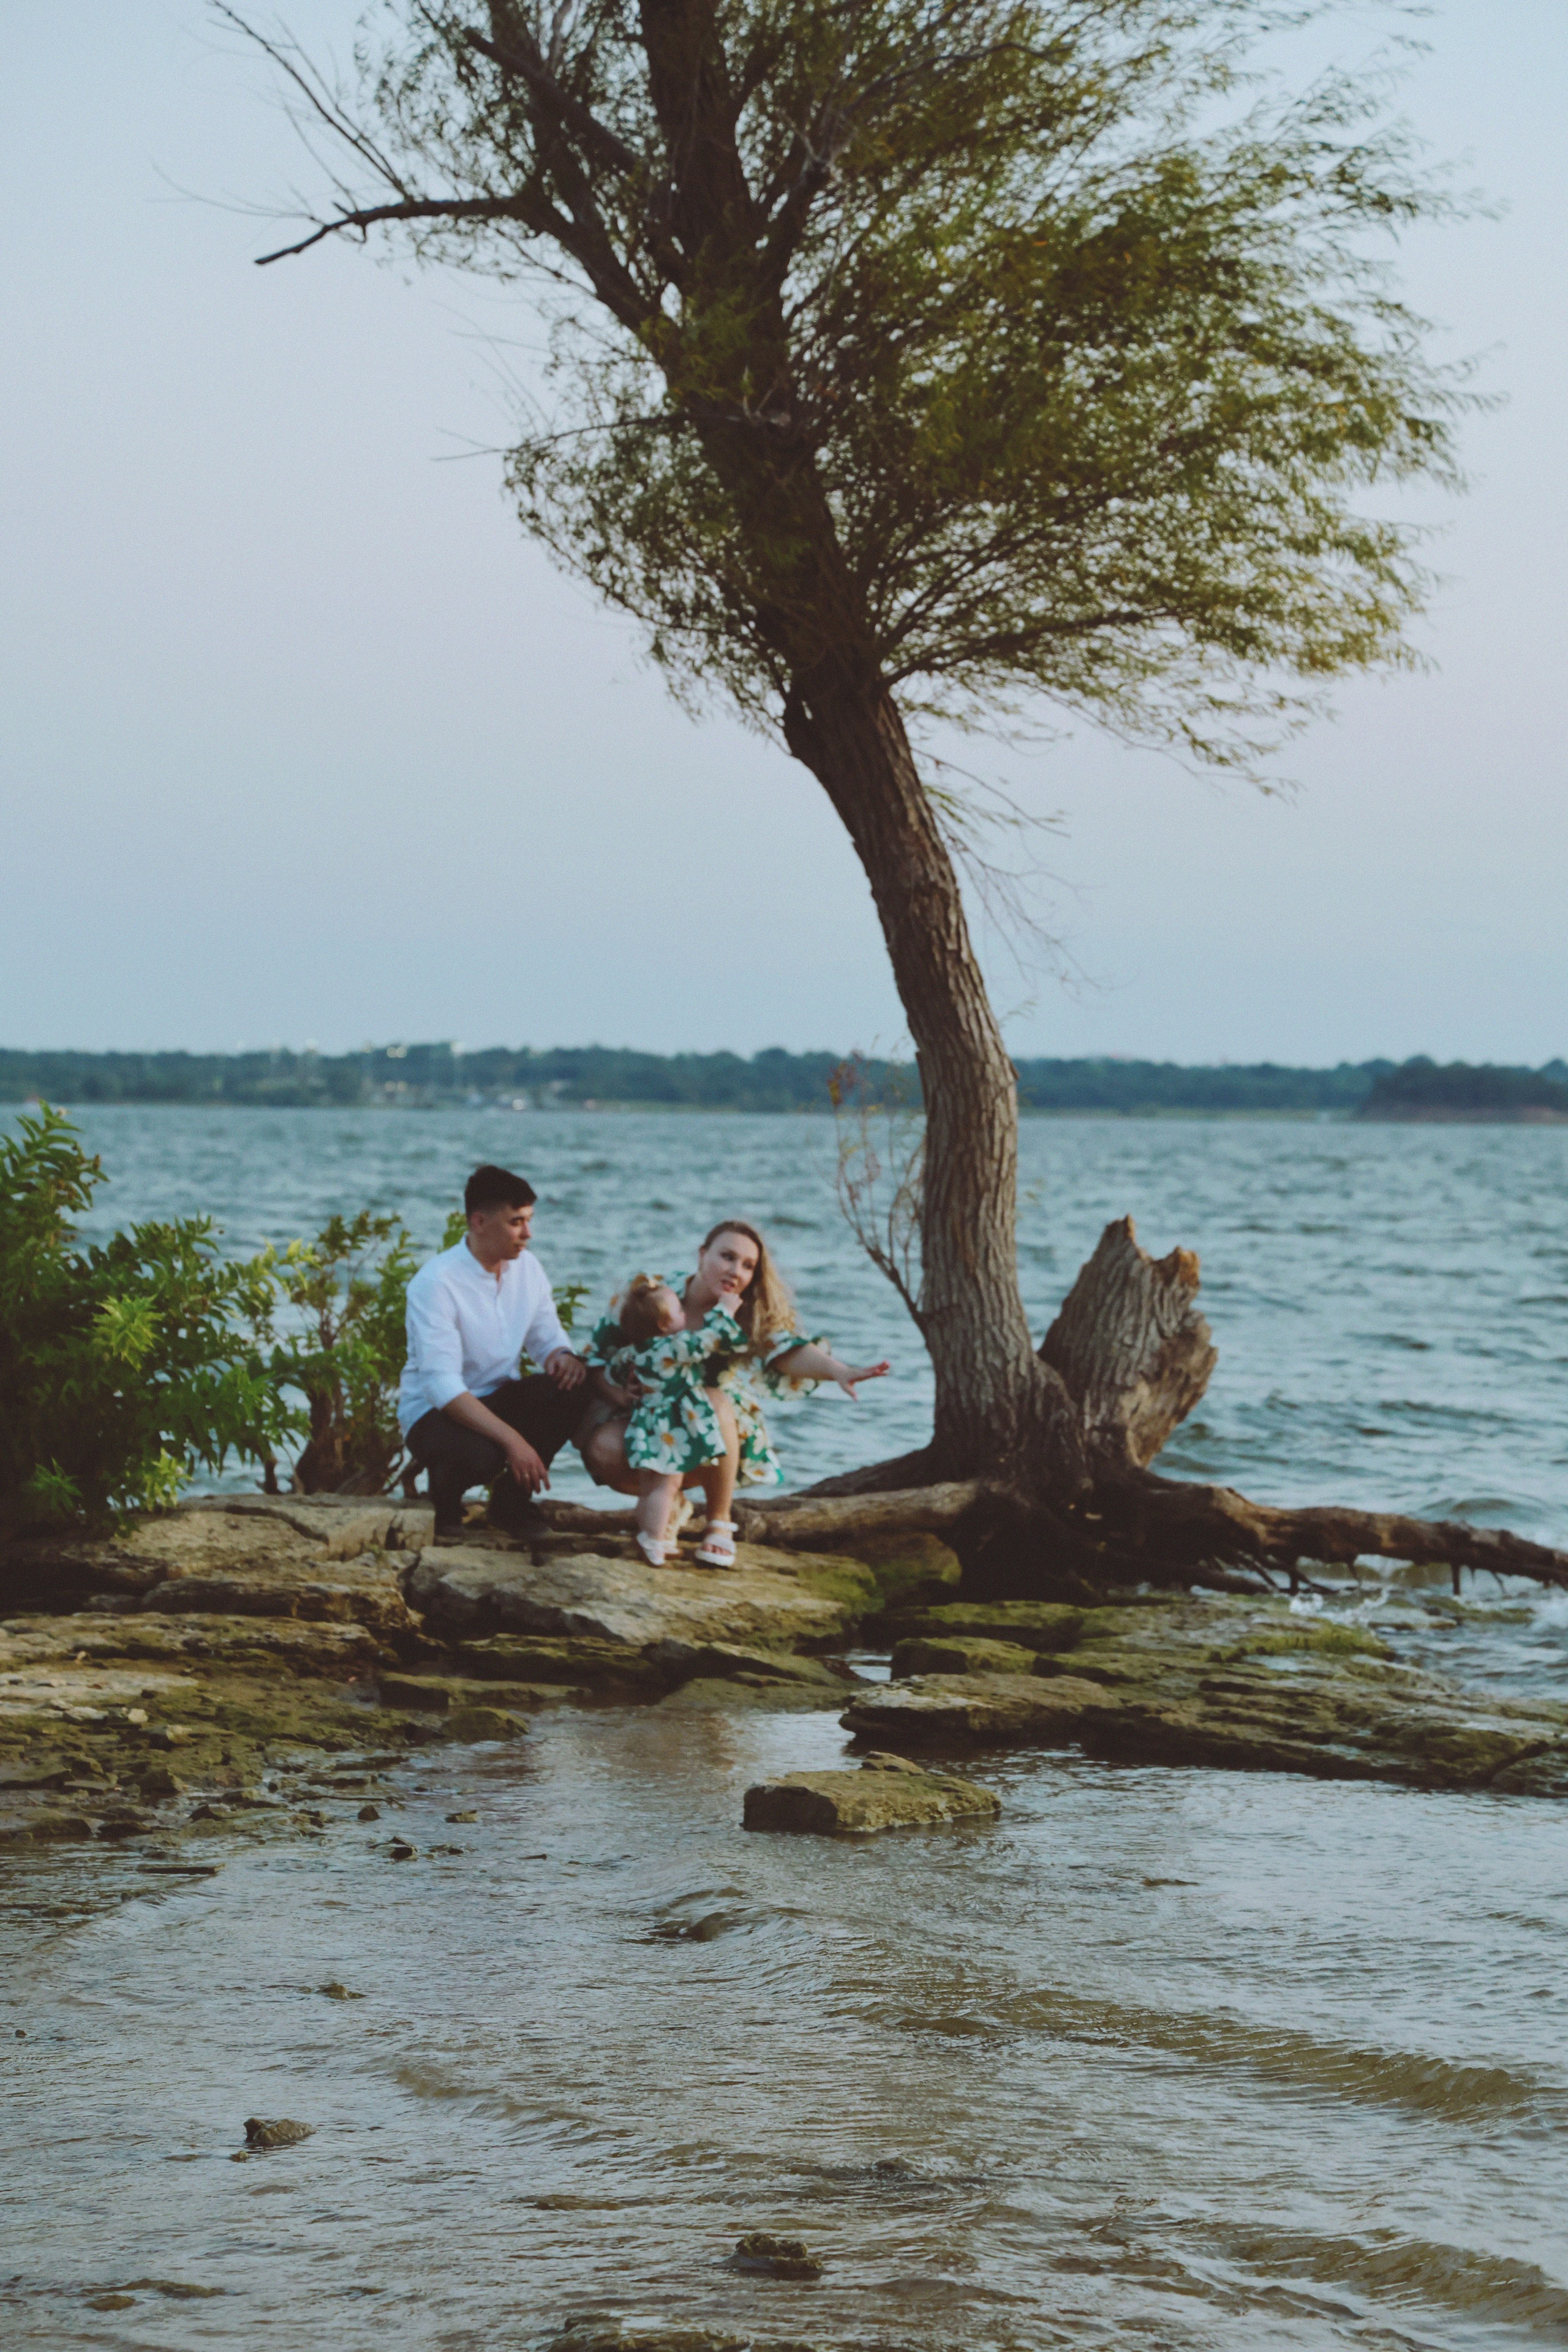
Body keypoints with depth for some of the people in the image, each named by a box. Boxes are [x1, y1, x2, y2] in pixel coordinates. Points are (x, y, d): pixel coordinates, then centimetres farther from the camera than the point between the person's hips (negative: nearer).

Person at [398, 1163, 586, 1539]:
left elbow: (547, 1338, 9)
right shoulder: (436, 1283, -22)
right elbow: (442, 1386, -29)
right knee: (479, 1454, -39)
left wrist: (564, 1356, -19)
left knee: (569, 1389, -23)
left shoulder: (527, 1269, 0)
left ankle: (513, 1500, -4)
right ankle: (444, 1498, -1)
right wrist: (512, 1439, -38)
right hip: (434, 1412, -6)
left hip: (497, 1401, 6)